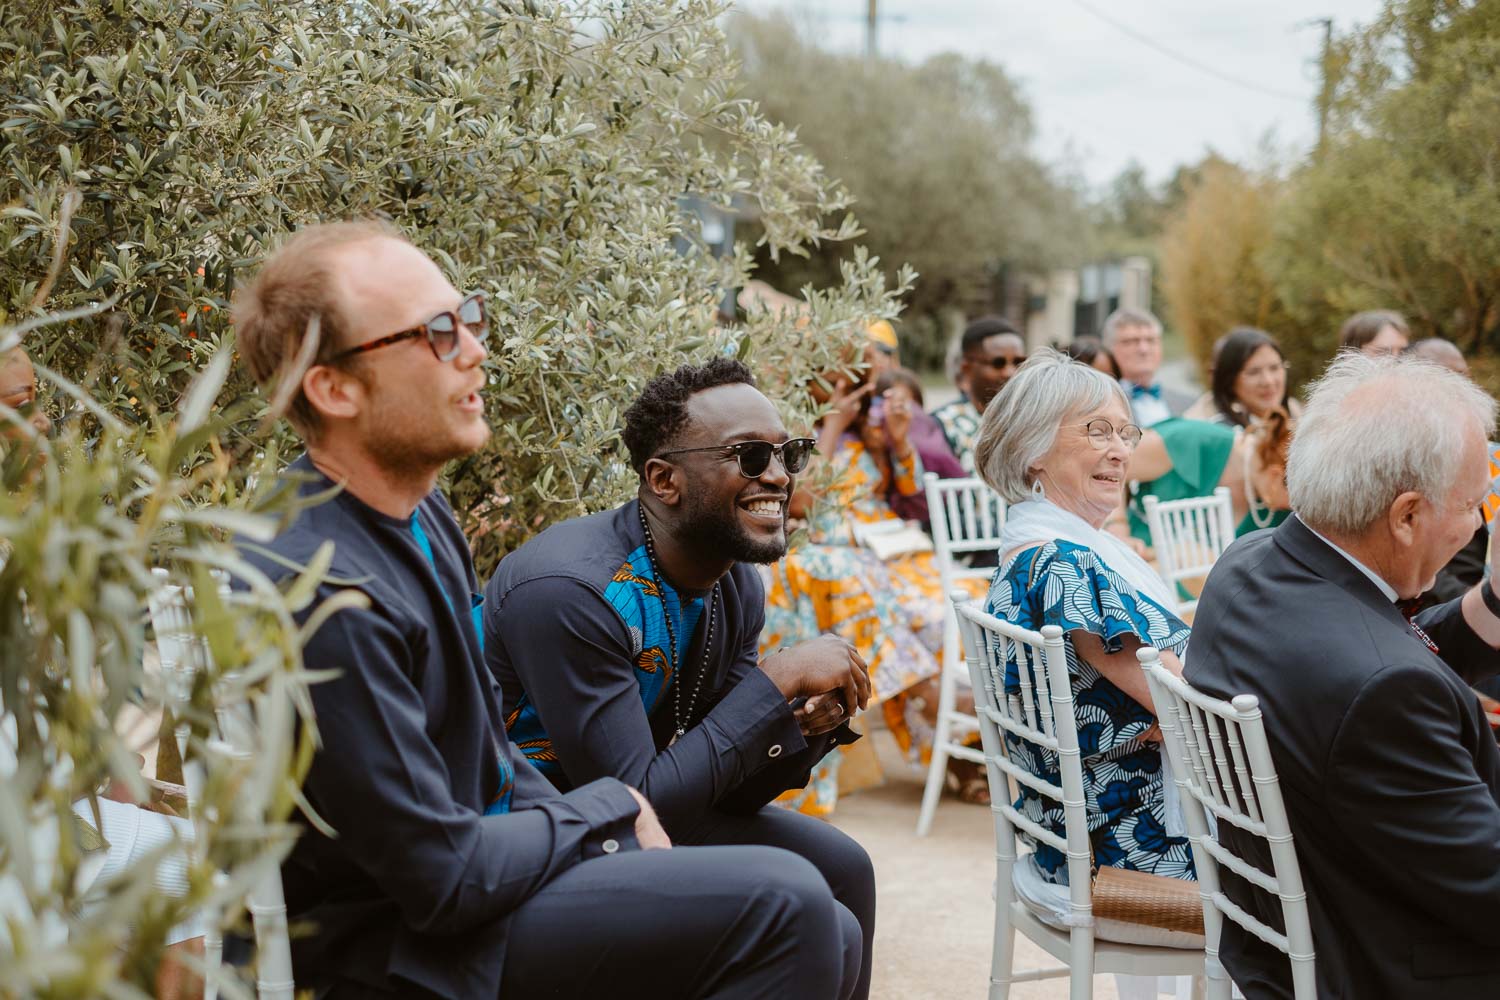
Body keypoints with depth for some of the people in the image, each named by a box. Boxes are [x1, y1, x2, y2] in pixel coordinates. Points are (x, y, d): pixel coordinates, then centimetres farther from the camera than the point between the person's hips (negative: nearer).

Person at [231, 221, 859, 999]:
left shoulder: (420, 513, 5)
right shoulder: (324, 592, -26)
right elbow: (444, 878, -23)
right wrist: (609, 811, -7)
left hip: (468, 869, 9)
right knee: (786, 905, -19)